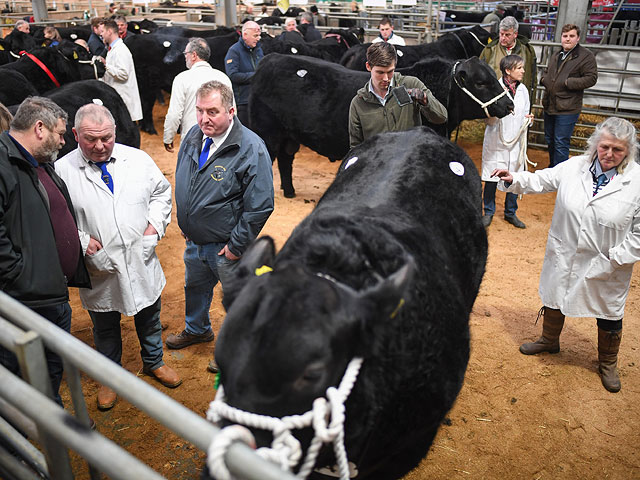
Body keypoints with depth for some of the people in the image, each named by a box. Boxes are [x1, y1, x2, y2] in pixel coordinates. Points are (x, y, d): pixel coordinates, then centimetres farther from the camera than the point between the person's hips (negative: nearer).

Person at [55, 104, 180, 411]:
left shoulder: (138, 159, -3)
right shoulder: (62, 171, -11)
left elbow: (161, 192, 9)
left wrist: (155, 224, -4)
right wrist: (81, 241, -16)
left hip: (141, 261, 2)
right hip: (100, 269, -2)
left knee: (149, 317, 22)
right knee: (105, 328, 19)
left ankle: (153, 362, 48)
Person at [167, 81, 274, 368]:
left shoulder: (251, 148, -24)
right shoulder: (193, 137, -3)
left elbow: (260, 206, -23)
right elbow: (181, 184, 13)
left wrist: (236, 245, -19)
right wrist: (184, 224, 12)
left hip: (227, 247, -7)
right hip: (194, 241, 7)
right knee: (195, 287, 29)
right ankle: (197, 330, 58)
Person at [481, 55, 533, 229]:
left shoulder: (522, 89, 6)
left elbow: (525, 115, 17)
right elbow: (488, 120, -8)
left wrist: (527, 120, -5)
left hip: (516, 141, 4)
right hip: (496, 141, -4)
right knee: (492, 179, 5)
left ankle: (510, 213, 25)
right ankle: (489, 212, 23)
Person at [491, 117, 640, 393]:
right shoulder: (574, 167, -7)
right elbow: (543, 180, 7)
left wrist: (618, 258, -17)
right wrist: (515, 179, -6)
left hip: (607, 266, -3)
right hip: (565, 257, 3)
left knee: (609, 315, 16)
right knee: (555, 298, 22)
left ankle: (608, 364, 41)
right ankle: (549, 341, 50)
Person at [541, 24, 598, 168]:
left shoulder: (586, 56, -8)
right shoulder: (556, 55, 16)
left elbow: (591, 78, -14)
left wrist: (568, 82, -21)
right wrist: (543, 79, 7)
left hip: (567, 109, -8)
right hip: (549, 106, 8)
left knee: (561, 143, -6)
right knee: (550, 139, 20)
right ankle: (552, 167, 37)